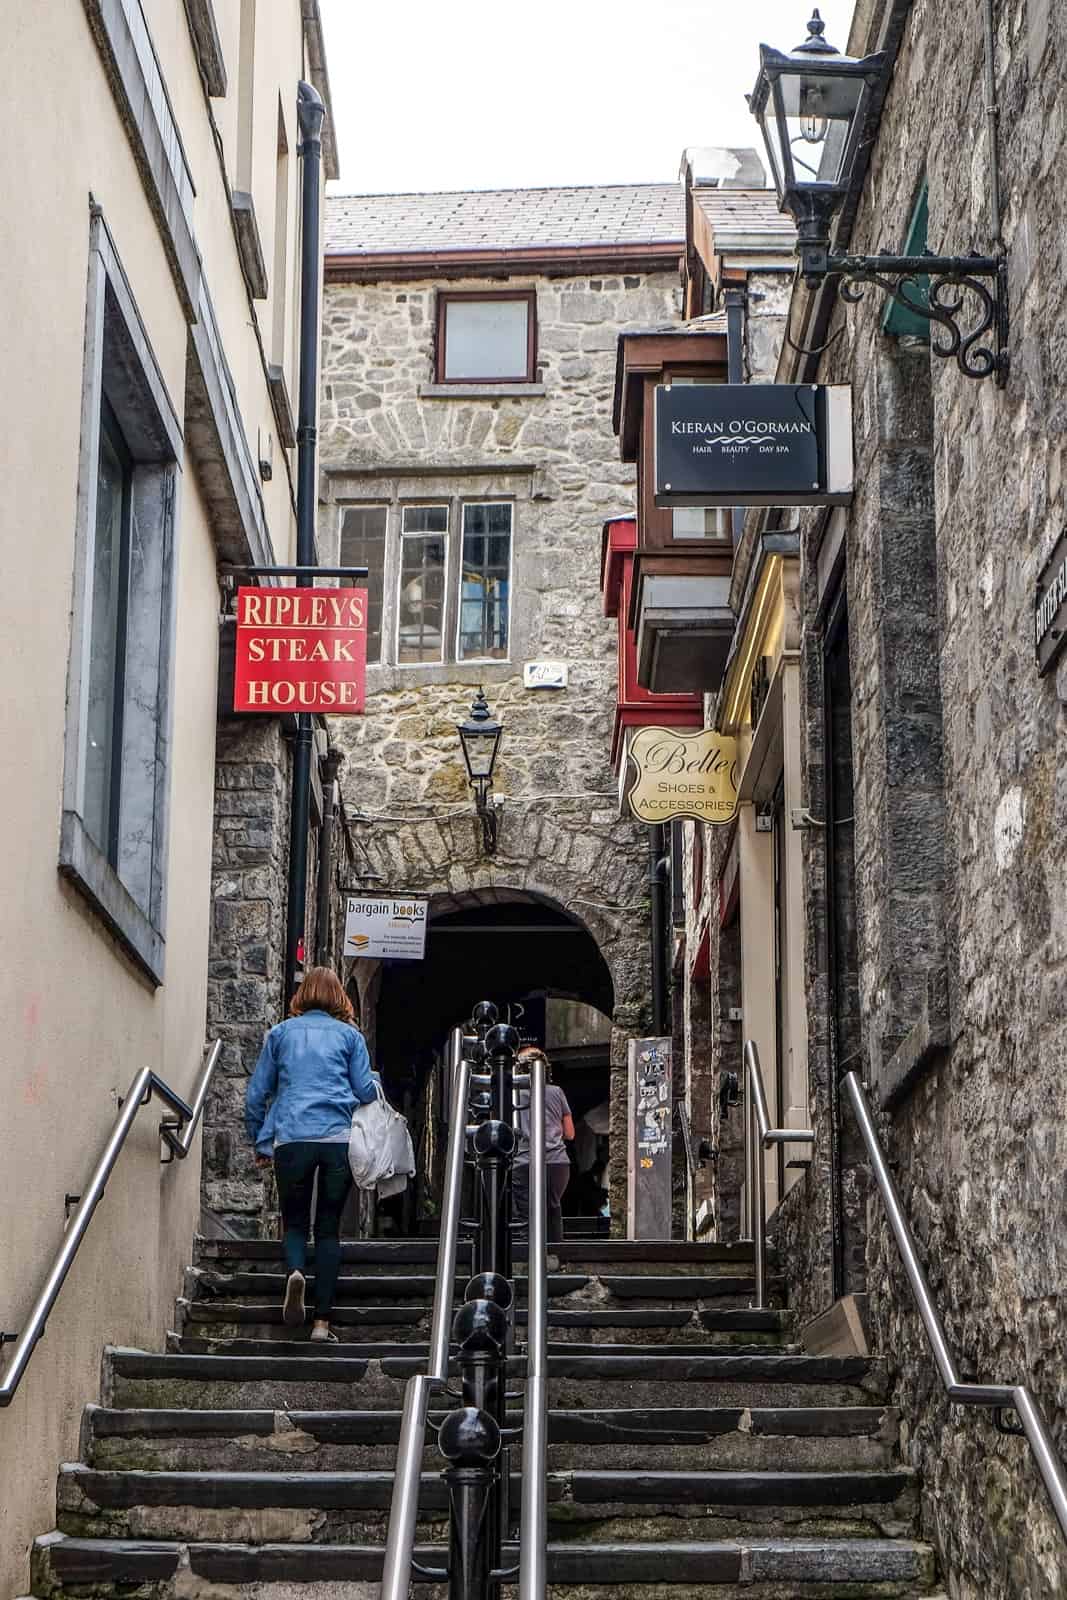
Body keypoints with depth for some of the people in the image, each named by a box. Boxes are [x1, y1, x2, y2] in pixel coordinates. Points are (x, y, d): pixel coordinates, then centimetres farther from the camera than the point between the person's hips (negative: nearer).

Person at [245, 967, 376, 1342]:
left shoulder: (281, 1033, 15)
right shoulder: (349, 1035, 12)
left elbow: (255, 1094, 13)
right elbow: (366, 1091, 7)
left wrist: (260, 1143, 20)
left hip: (291, 1138, 0)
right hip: (340, 1138, 0)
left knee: (295, 1221, 13)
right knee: (329, 1227, 7)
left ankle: (295, 1270, -20)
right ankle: (322, 1321, 0)